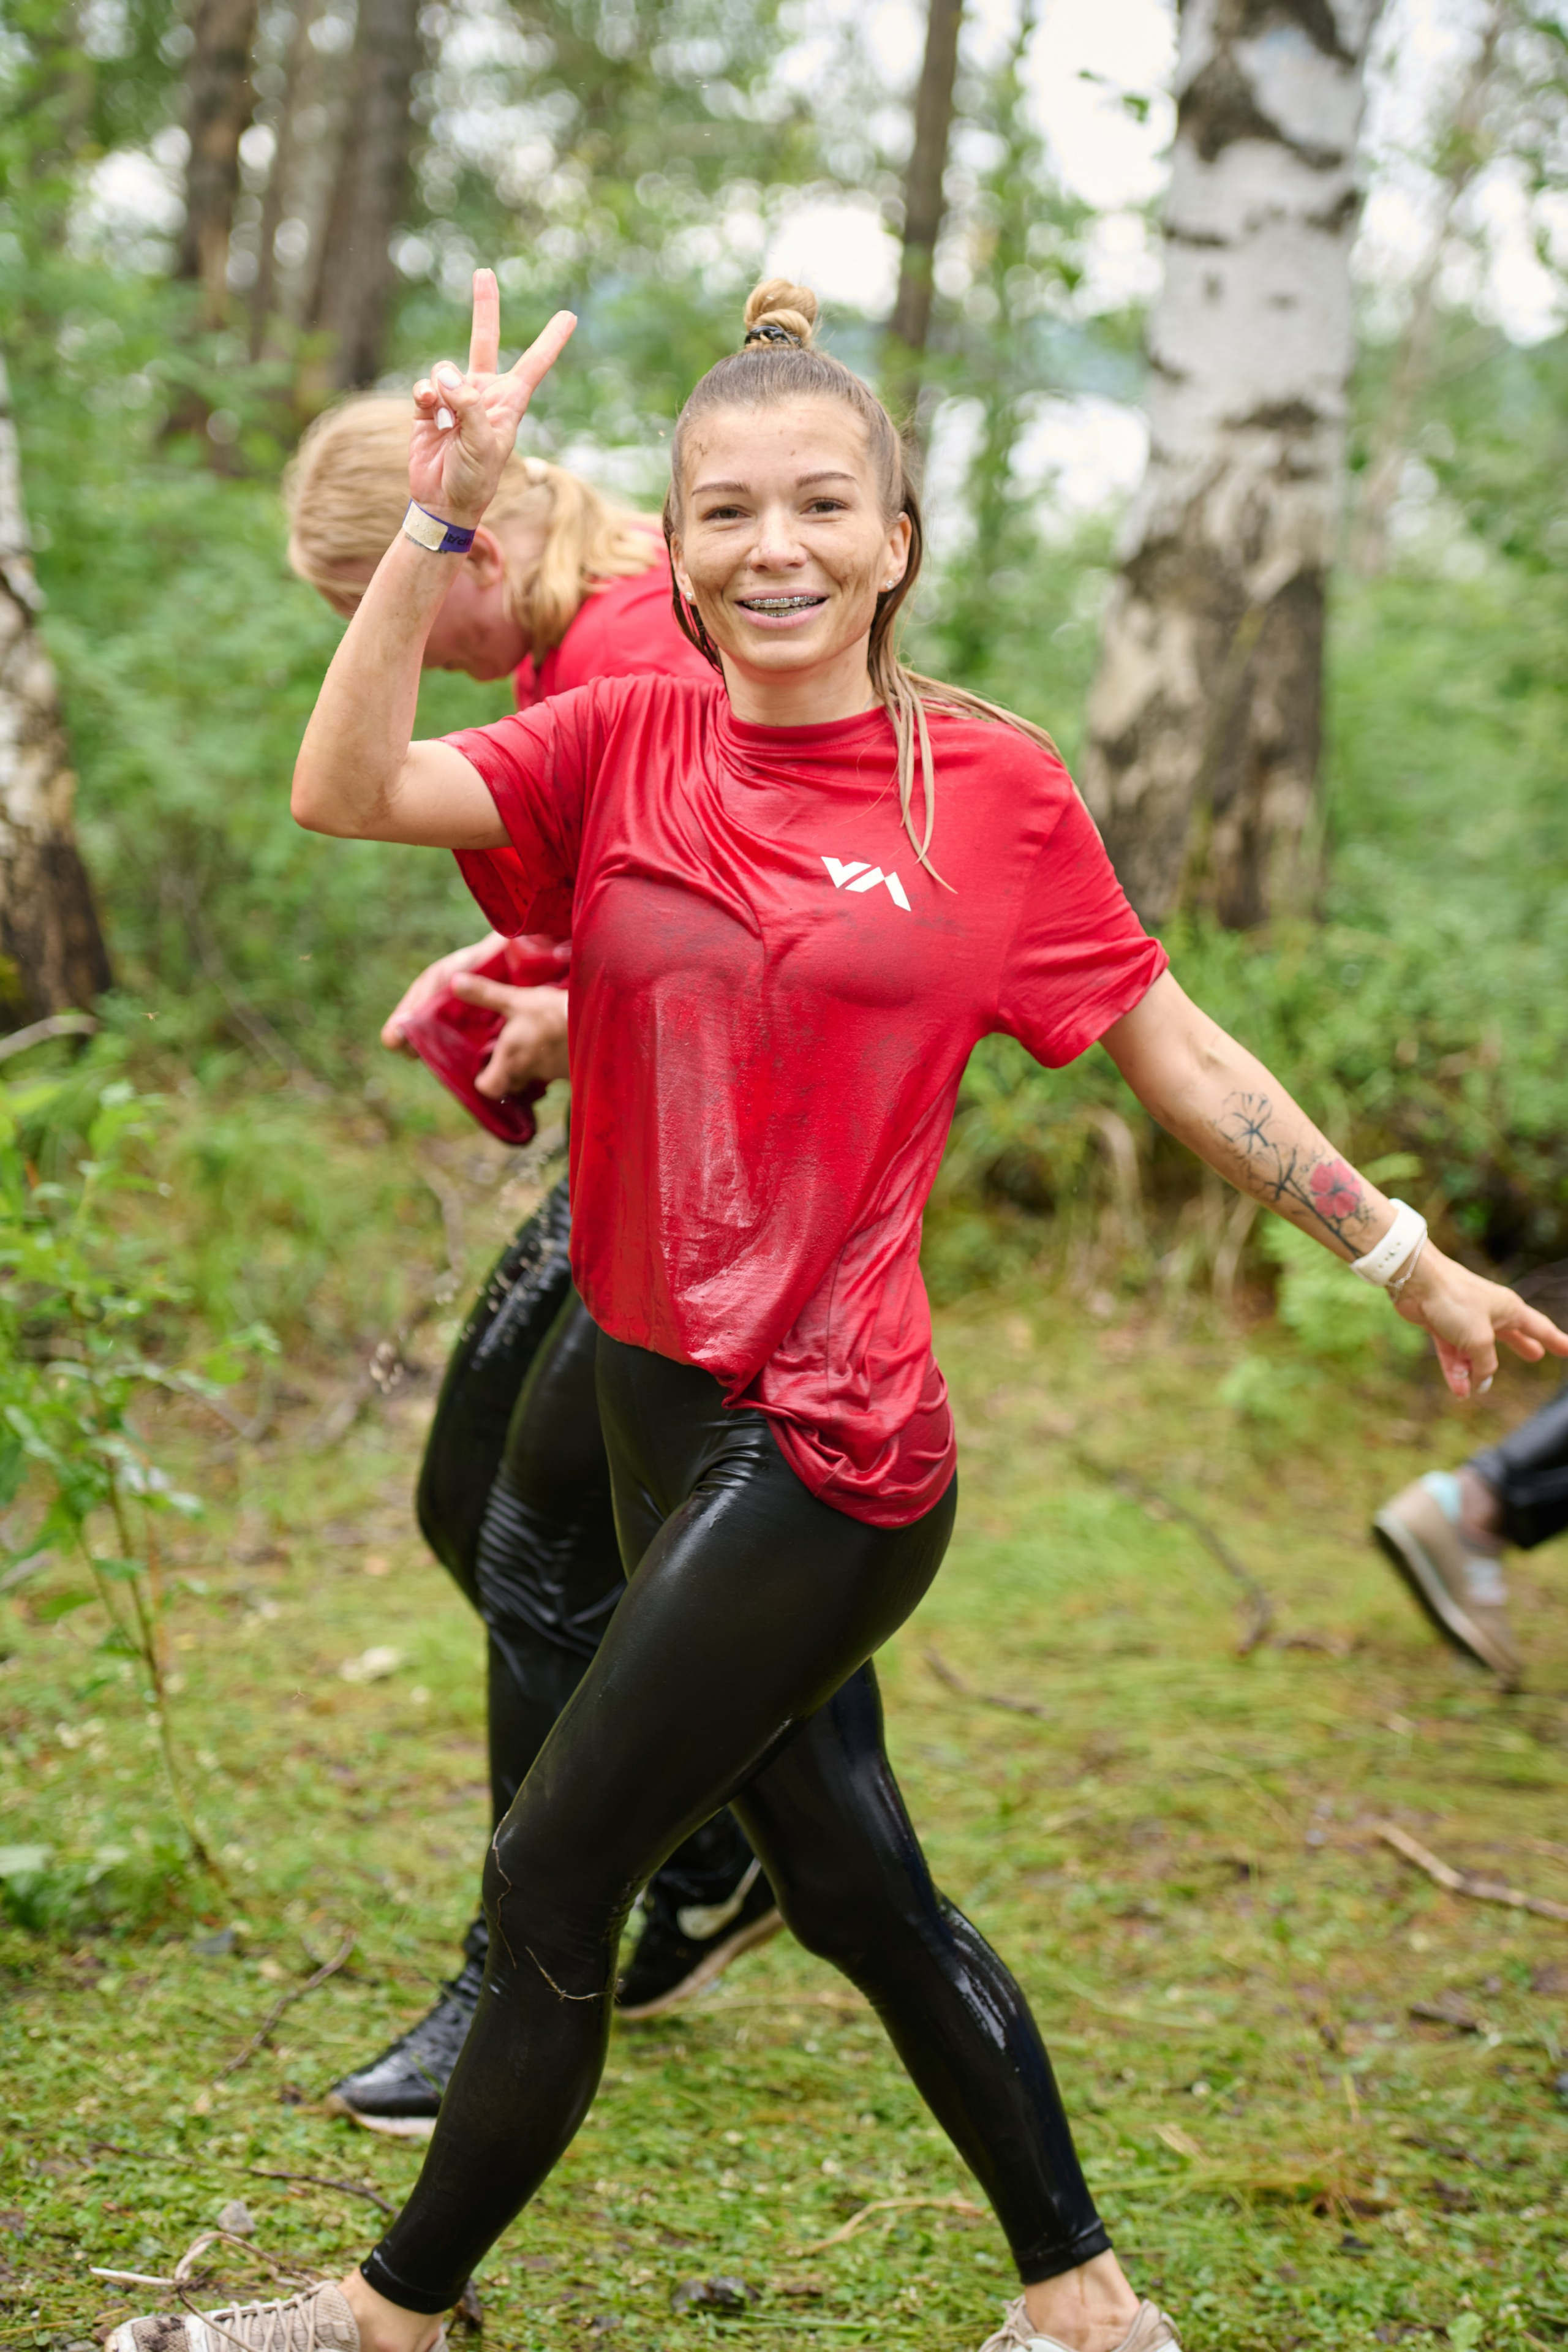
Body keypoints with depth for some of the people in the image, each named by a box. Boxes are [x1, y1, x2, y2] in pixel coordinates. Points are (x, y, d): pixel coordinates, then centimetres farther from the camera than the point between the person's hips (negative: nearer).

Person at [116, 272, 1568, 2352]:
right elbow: (346, 792, -13)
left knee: (546, 1894, 3)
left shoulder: (992, 785, -6)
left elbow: (1169, 1047, 4)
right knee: (858, 1890, 17)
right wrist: (445, 516, -21)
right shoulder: (628, 746, 2)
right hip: (662, 1399, 5)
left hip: (821, 1443, -5)